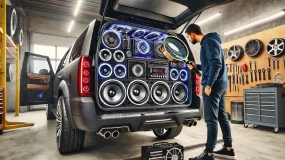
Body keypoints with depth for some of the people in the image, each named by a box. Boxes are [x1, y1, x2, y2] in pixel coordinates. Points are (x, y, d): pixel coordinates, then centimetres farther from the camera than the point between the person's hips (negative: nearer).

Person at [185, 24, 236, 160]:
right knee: (222, 117, 13)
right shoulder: (208, 42, 20)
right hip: (220, 85, 10)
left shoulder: (208, 42, -11)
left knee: (211, 120, -8)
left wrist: (208, 85, -22)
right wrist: (197, 66, 16)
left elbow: (216, 64, -21)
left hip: (214, 85, -10)